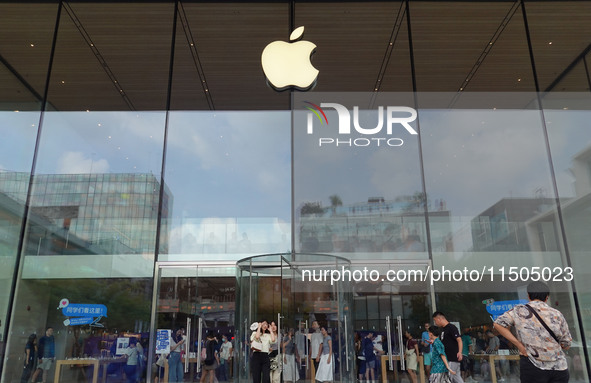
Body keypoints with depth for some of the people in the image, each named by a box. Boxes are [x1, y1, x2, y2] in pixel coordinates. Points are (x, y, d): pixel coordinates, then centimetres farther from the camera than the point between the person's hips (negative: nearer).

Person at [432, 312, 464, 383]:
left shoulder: (451, 328, -14)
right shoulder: (443, 329, 15)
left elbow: (459, 340, -22)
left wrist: (460, 352, -36)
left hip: (453, 359, -9)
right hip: (448, 358, 9)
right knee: (456, 376, 13)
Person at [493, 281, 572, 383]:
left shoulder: (520, 311, -1)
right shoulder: (557, 314, 3)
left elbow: (498, 324, -7)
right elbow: (567, 345, 9)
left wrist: (518, 344, -6)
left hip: (533, 366, -2)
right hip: (560, 368, 3)